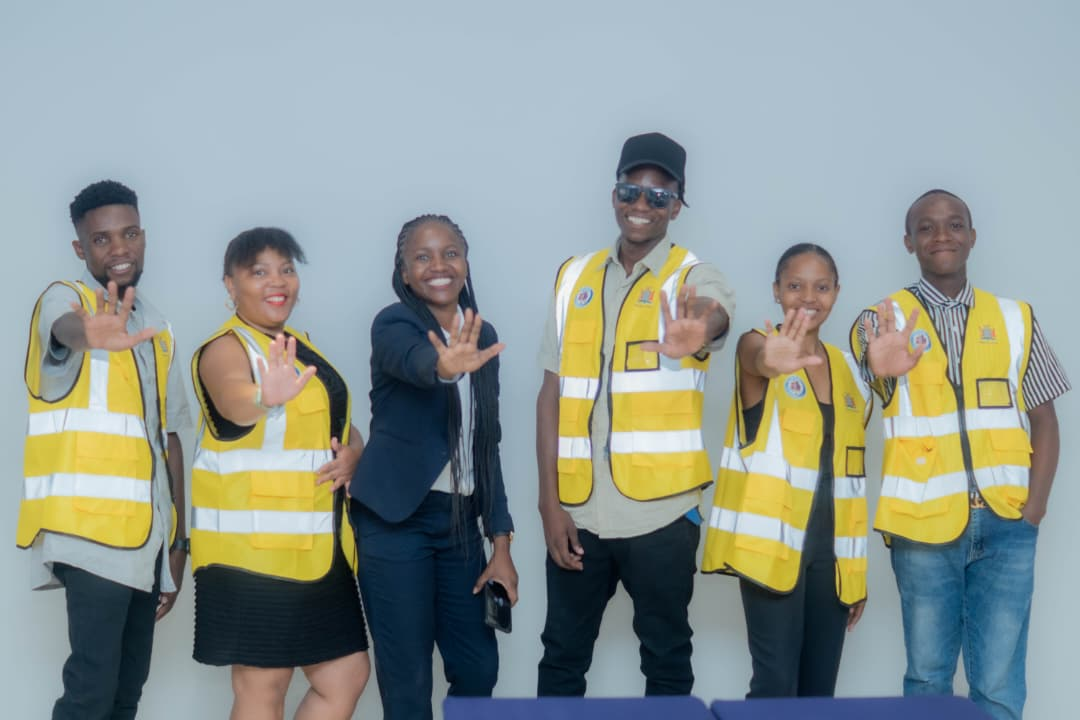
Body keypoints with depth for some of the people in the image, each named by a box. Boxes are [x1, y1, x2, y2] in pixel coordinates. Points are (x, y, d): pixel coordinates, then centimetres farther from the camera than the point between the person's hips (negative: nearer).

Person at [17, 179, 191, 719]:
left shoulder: (158, 330, 17)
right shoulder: (64, 297, -3)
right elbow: (66, 328, -29)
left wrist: (177, 542, 13)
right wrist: (89, 335, -54)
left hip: (146, 533, 7)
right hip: (91, 528, -7)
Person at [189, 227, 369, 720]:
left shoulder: (302, 348, 15)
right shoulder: (227, 349, -10)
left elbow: (340, 427, 20)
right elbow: (233, 399, -33)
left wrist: (352, 454, -4)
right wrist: (266, 398, -57)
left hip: (316, 548, 8)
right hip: (252, 547, -8)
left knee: (346, 675, 9)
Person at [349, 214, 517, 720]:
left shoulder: (481, 335, 8)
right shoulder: (393, 325, -10)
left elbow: (486, 444, 11)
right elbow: (414, 362, -35)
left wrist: (501, 543, 7)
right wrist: (444, 367, -59)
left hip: (458, 520, 6)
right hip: (396, 519, -6)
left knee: (479, 669, 9)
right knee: (407, 679, -1)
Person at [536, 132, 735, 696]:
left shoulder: (693, 278, -3)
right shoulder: (574, 277, 7)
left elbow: (715, 315, -29)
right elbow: (552, 393, 6)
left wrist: (698, 333, -55)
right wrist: (550, 501, 0)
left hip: (660, 510, -3)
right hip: (577, 509, 3)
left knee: (666, 657, 9)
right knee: (562, 655, 12)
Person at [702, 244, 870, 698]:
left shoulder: (847, 368, 13)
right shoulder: (759, 345, -3)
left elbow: (848, 472, 16)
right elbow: (754, 358, -30)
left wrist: (856, 568, 13)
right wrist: (770, 363, -55)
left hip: (829, 548, 6)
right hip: (773, 543, -5)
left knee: (820, 689, 7)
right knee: (776, 685, -12)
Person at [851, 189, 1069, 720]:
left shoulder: (1015, 318, 9)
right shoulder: (884, 320, 2)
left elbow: (1043, 418, 11)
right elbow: (871, 364, -18)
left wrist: (1035, 504, -1)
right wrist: (883, 367, -43)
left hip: (1006, 522, 1)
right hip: (924, 522, -1)